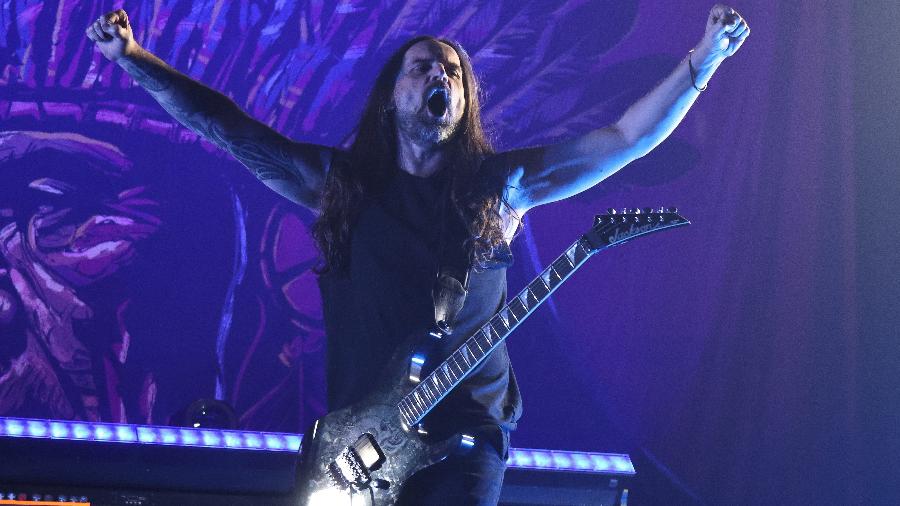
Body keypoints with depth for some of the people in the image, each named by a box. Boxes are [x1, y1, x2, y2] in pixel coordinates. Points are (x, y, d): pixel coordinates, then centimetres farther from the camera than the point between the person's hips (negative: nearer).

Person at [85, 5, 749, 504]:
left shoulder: (498, 184, 9)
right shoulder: (341, 181, 11)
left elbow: (626, 139, 5)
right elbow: (228, 127, 9)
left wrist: (703, 61, -4)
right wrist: (133, 57, 1)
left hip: (465, 431, -1)